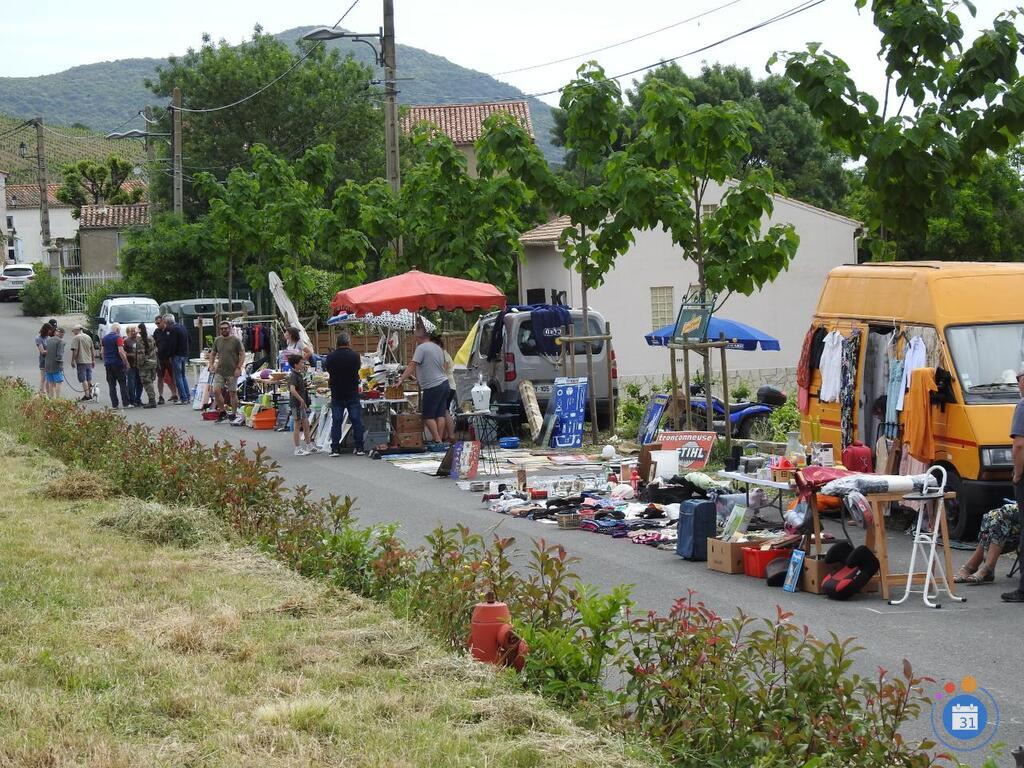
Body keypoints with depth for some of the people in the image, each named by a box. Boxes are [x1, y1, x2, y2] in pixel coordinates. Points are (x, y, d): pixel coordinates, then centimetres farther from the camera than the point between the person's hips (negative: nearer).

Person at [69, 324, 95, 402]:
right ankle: (90, 394, 19)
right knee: (89, 379, 14)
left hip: (81, 361, -7)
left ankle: (87, 395, -8)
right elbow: (92, 350, 16)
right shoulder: (88, 337, 11)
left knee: (83, 380, -5)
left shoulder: (76, 338, -10)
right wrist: (93, 360, 22)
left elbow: (75, 351, -15)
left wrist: (72, 361, -8)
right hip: (89, 361, 7)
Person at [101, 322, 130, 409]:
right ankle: (126, 403, 0)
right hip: (118, 363, -5)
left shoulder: (104, 339, 11)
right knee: (123, 384, 2)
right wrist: (126, 362, -11)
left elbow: (102, 352, 13)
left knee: (111, 385, 5)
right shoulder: (118, 338, -9)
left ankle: (114, 404, 2)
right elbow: (121, 351, -17)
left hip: (108, 364, 5)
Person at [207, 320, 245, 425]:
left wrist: (238, 368, -13)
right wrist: (211, 364, 4)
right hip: (220, 371, 4)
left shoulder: (235, 340, -6)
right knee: (216, 391, -6)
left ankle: (234, 414, 12)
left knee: (232, 393, 2)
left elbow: (242, 354, -6)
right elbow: (213, 353, 19)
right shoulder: (217, 340, 8)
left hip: (232, 372, -4)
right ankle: (222, 412, 10)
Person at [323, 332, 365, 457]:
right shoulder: (354, 355, -10)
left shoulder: (331, 357, -7)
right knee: (356, 421, 5)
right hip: (352, 394, -1)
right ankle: (359, 448, 5)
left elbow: (326, 368, 9)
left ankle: (335, 449, 2)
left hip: (336, 395, 1)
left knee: (336, 422, 4)